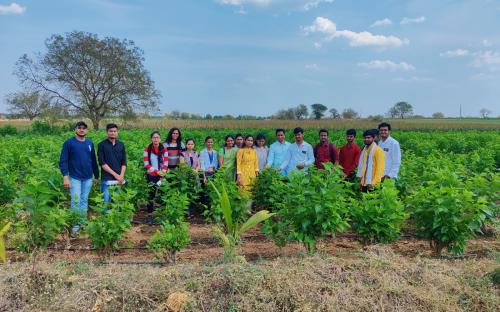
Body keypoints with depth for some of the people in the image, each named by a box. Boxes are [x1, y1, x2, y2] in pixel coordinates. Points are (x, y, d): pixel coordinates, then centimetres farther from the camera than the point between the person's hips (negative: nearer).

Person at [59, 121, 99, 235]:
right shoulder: (69, 143, -6)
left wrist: (96, 175, 16)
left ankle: (83, 223, 22)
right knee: (76, 201, -3)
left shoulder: (90, 143, 7)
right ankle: (75, 226, 8)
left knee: (84, 201, 11)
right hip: (75, 178, -4)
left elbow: (93, 161, 14)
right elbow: (63, 161, -8)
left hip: (88, 178, 4)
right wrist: (65, 177, -15)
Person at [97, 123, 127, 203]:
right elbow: (102, 163, -7)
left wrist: (121, 175, -5)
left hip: (119, 179, 3)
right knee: (106, 202, -3)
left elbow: (124, 162, 9)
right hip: (107, 179, -3)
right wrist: (115, 174, -11)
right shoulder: (102, 145, 0)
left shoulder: (121, 145, 10)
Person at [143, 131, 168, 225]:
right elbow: (146, 164, -4)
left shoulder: (164, 150, 4)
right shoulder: (147, 150, 0)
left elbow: (166, 164, 1)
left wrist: (162, 173, -12)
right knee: (151, 195, 1)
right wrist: (157, 171, -12)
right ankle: (149, 215, 9)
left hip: (161, 176, 1)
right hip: (151, 176, -1)